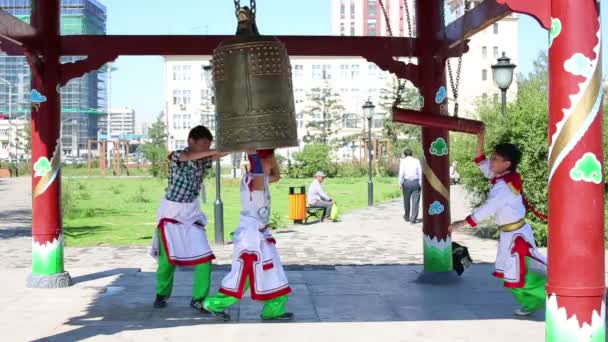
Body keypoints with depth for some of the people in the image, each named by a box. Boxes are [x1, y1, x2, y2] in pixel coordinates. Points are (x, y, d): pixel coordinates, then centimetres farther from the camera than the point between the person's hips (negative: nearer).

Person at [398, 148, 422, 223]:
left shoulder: (403, 161, 1)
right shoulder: (416, 161, 5)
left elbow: (401, 173, -7)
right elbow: (420, 173, -1)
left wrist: (400, 183, -4)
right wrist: (420, 183, 2)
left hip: (406, 181, 0)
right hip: (416, 182, 0)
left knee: (406, 200, 14)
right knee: (415, 201, 1)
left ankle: (407, 217, 28)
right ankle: (413, 218, -5)